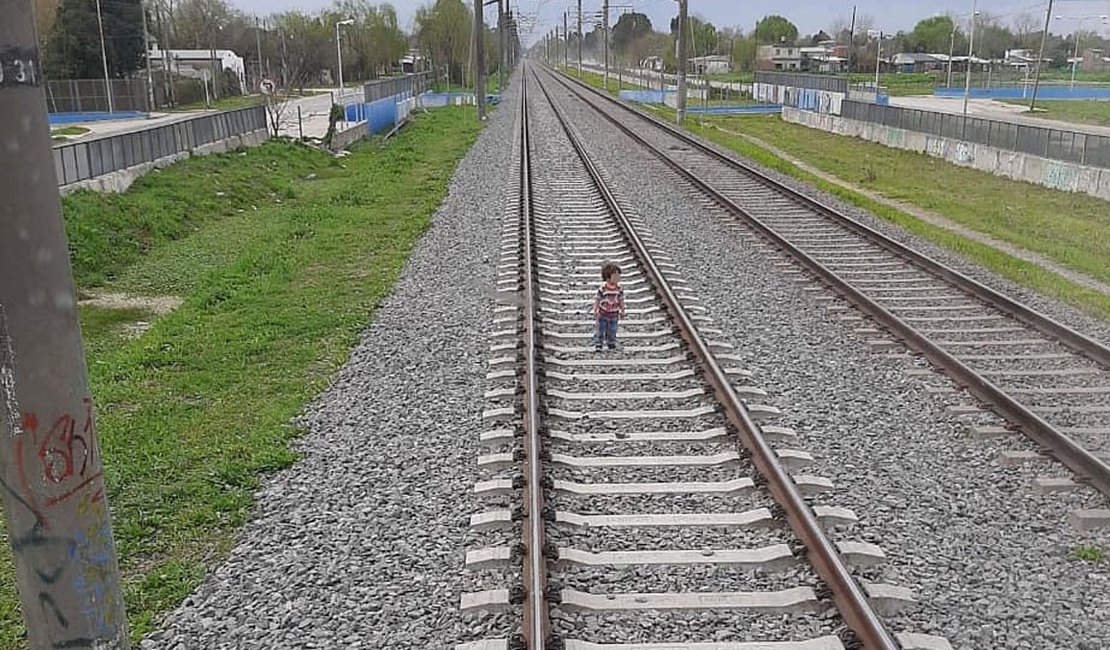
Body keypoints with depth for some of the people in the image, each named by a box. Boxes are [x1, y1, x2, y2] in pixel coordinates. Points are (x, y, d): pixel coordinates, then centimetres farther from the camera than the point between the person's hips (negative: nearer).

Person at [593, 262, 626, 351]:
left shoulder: (619, 288, -8)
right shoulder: (603, 288, -17)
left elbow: (621, 300, 3)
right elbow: (597, 299, -9)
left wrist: (622, 311, 7)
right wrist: (595, 310, -8)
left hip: (614, 314, 3)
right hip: (603, 314, -2)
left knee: (612, 331, 11)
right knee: (600, 330, 3)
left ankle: (611, 343, 28)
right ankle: (598, 344, 14)